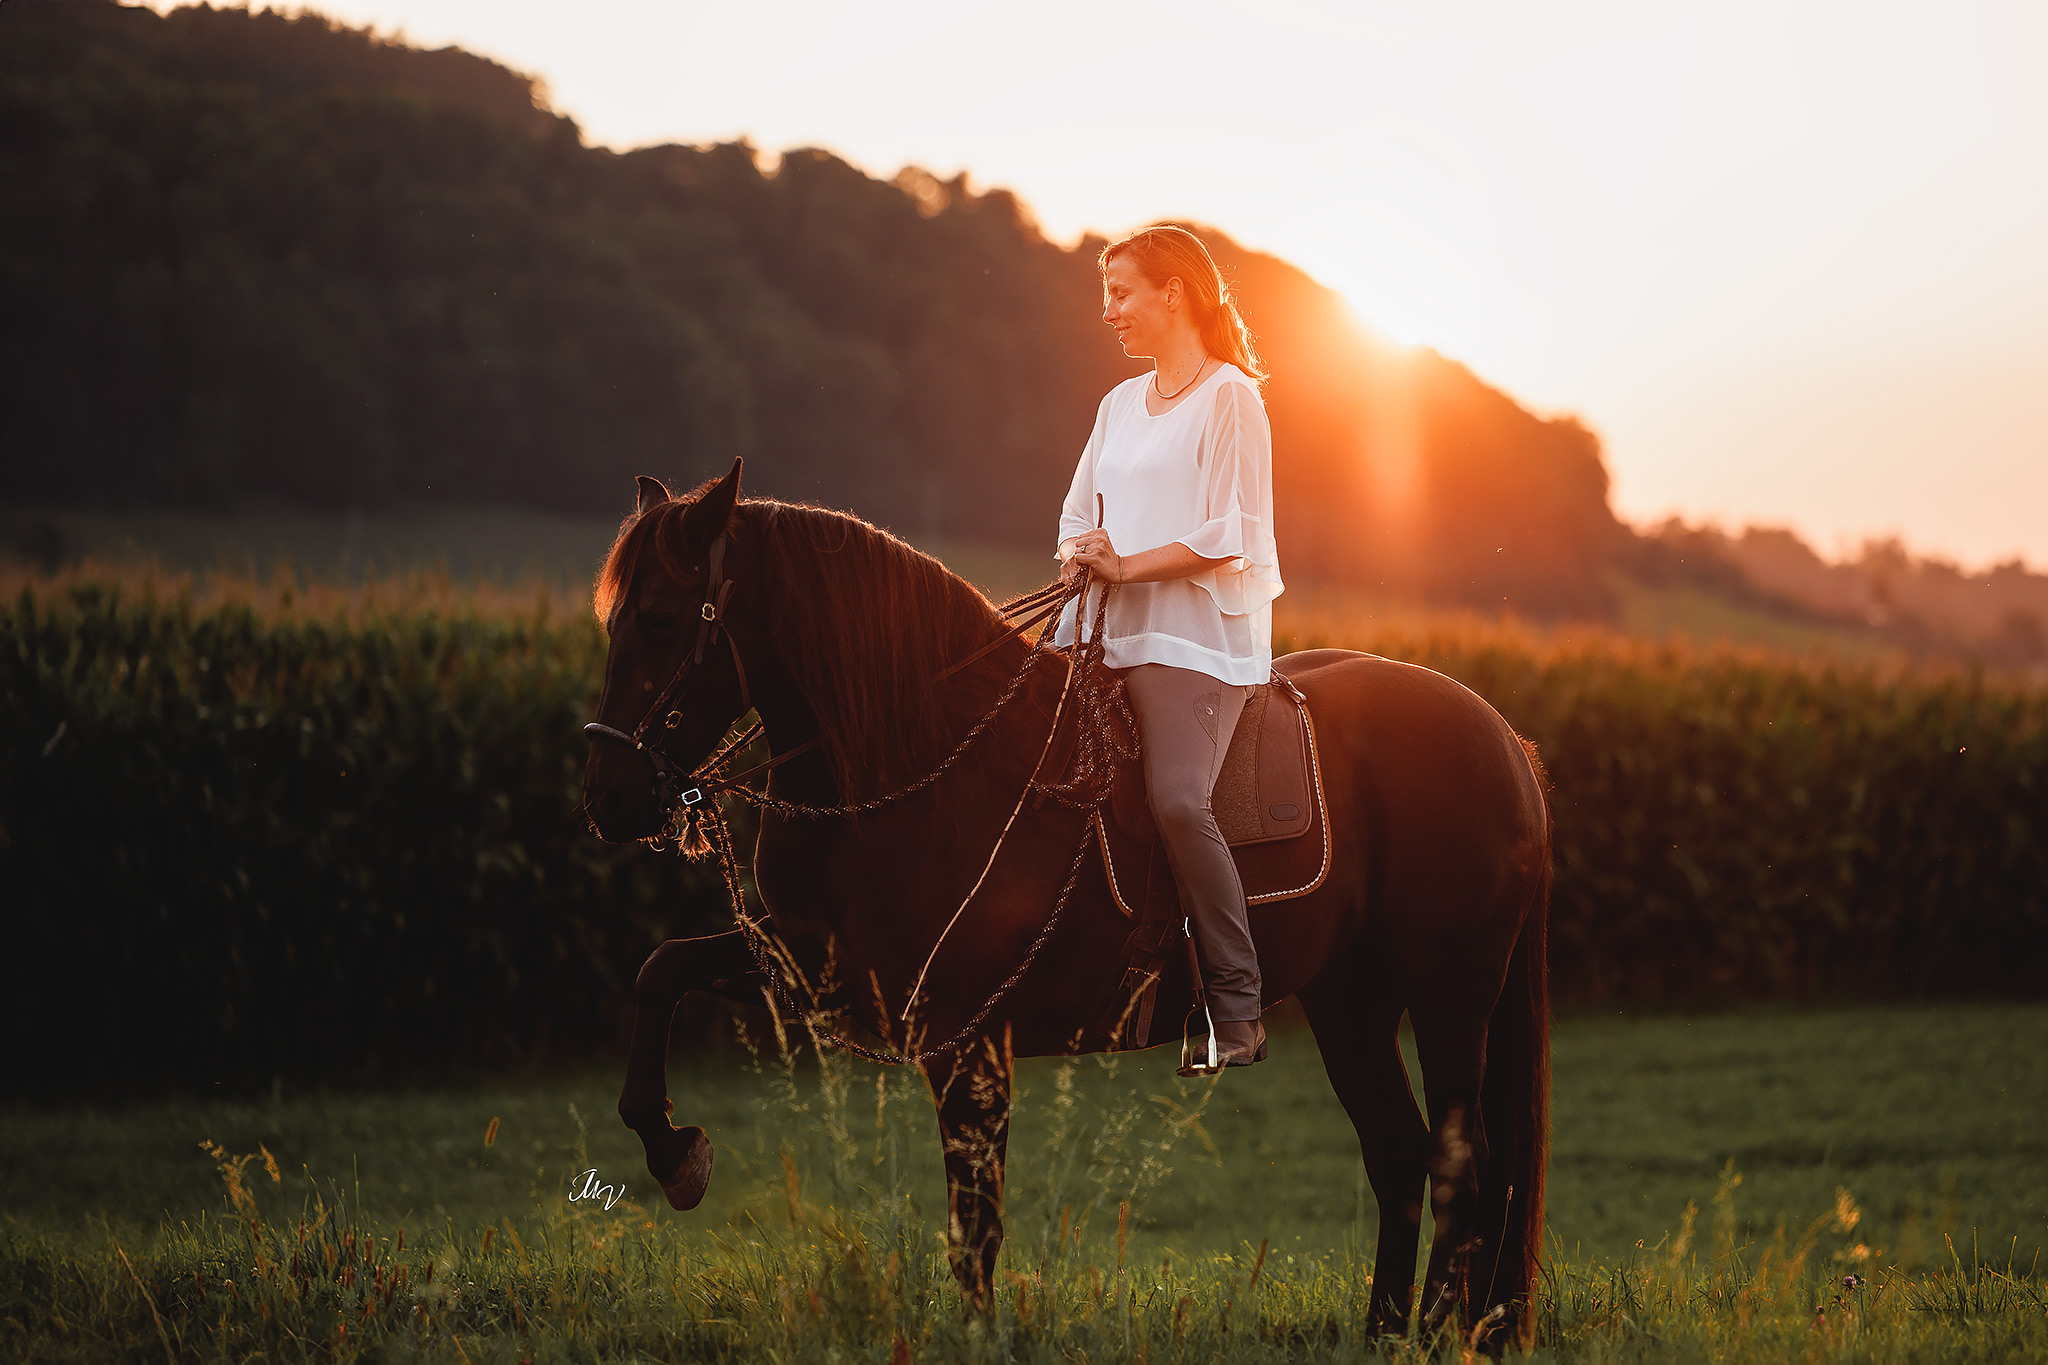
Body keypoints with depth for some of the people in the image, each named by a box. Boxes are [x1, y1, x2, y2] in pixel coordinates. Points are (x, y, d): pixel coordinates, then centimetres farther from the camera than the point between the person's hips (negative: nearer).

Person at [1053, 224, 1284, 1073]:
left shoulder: (1229, 397, -4)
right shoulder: (1120, 404, 19)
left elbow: (1228, 537, -11)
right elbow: (1081, 512, 22)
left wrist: (1126, 565, -14)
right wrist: (1079, 561, 1)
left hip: (1197, 629, -8)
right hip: (1108, 624, 8)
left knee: (1177, 798, -24)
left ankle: (1238, 1009, -17)